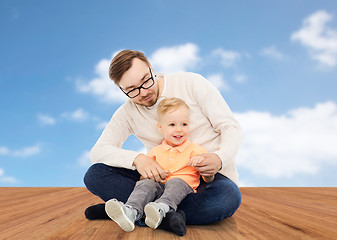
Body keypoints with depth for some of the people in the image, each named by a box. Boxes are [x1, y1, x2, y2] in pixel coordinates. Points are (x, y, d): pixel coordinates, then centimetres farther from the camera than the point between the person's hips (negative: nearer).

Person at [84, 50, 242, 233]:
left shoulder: (191, 83, -4)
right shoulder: (127, 113, 3)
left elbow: (231, 127, -4)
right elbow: (97, 152, -7)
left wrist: (219, 158, -26)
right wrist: (137, 158, -27)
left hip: (210, 176, -2)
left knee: (227, 197, -40)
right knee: (94, 175, -15)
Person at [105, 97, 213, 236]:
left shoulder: (195, 151, 10)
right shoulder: (155, 152, 20)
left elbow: (209, 180, 2)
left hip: (184, 187, -2)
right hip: (160, 187, 3)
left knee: (176, 182, -33)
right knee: (146, 183, -26)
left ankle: (161, 209, -60)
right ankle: (131, 212, -50)